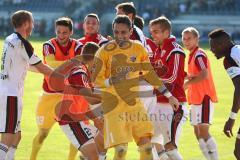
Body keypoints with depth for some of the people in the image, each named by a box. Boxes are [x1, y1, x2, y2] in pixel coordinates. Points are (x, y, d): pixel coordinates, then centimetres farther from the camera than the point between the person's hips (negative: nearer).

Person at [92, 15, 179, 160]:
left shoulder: (139, 49, 2)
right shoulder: (105, 51, -9)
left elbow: (150, 74, 12)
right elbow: (96, 80, -8)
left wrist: (169, 95, 15)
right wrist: (113, 80, -28)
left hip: (135, 104, 4)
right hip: (114, 105, -4)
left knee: (146, 145, 0)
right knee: (121, 148, -12)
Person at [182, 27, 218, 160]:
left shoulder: (199, 55, -13)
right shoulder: (192, 55, 15)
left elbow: (204, 75, -26)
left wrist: (188, 83, -16)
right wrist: (188, 76, 0)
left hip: (204, 98, -10)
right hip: (196, 99, 10)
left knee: (203, 131, -14)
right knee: (198, 132, 11)